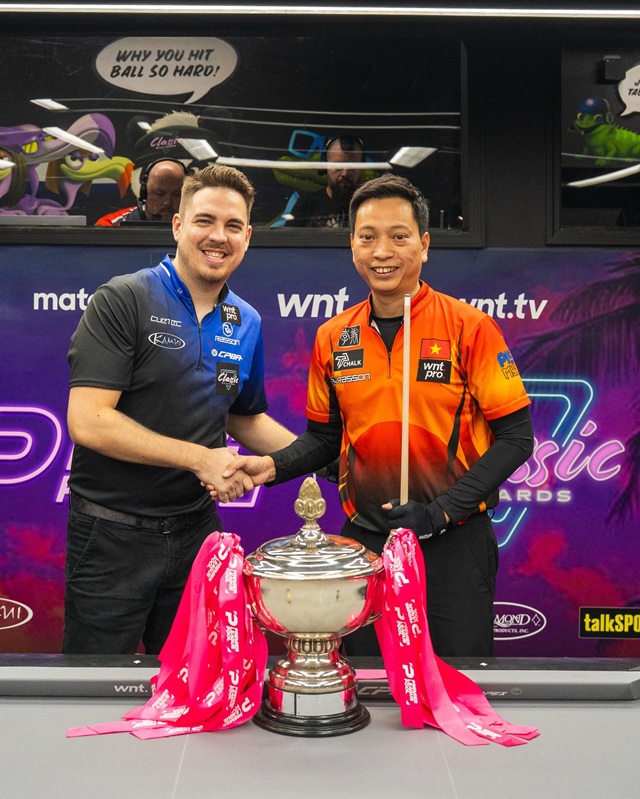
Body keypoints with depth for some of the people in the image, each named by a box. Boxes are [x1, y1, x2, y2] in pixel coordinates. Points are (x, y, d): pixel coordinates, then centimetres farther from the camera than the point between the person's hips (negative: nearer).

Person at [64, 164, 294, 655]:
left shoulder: (246, 324, 7)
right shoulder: (123, 301, -12)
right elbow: (87, 420, -19)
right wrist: (200, 458, -20)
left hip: (196, 531, 5)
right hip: (113, 535, -5)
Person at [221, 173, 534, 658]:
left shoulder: (469, 327, -9)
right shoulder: (333, 338, 3)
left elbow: (515, 437, -9)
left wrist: (442, 510, -17)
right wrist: (273, 467, -6)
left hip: (453, 541, -3)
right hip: (364, 540, 3)